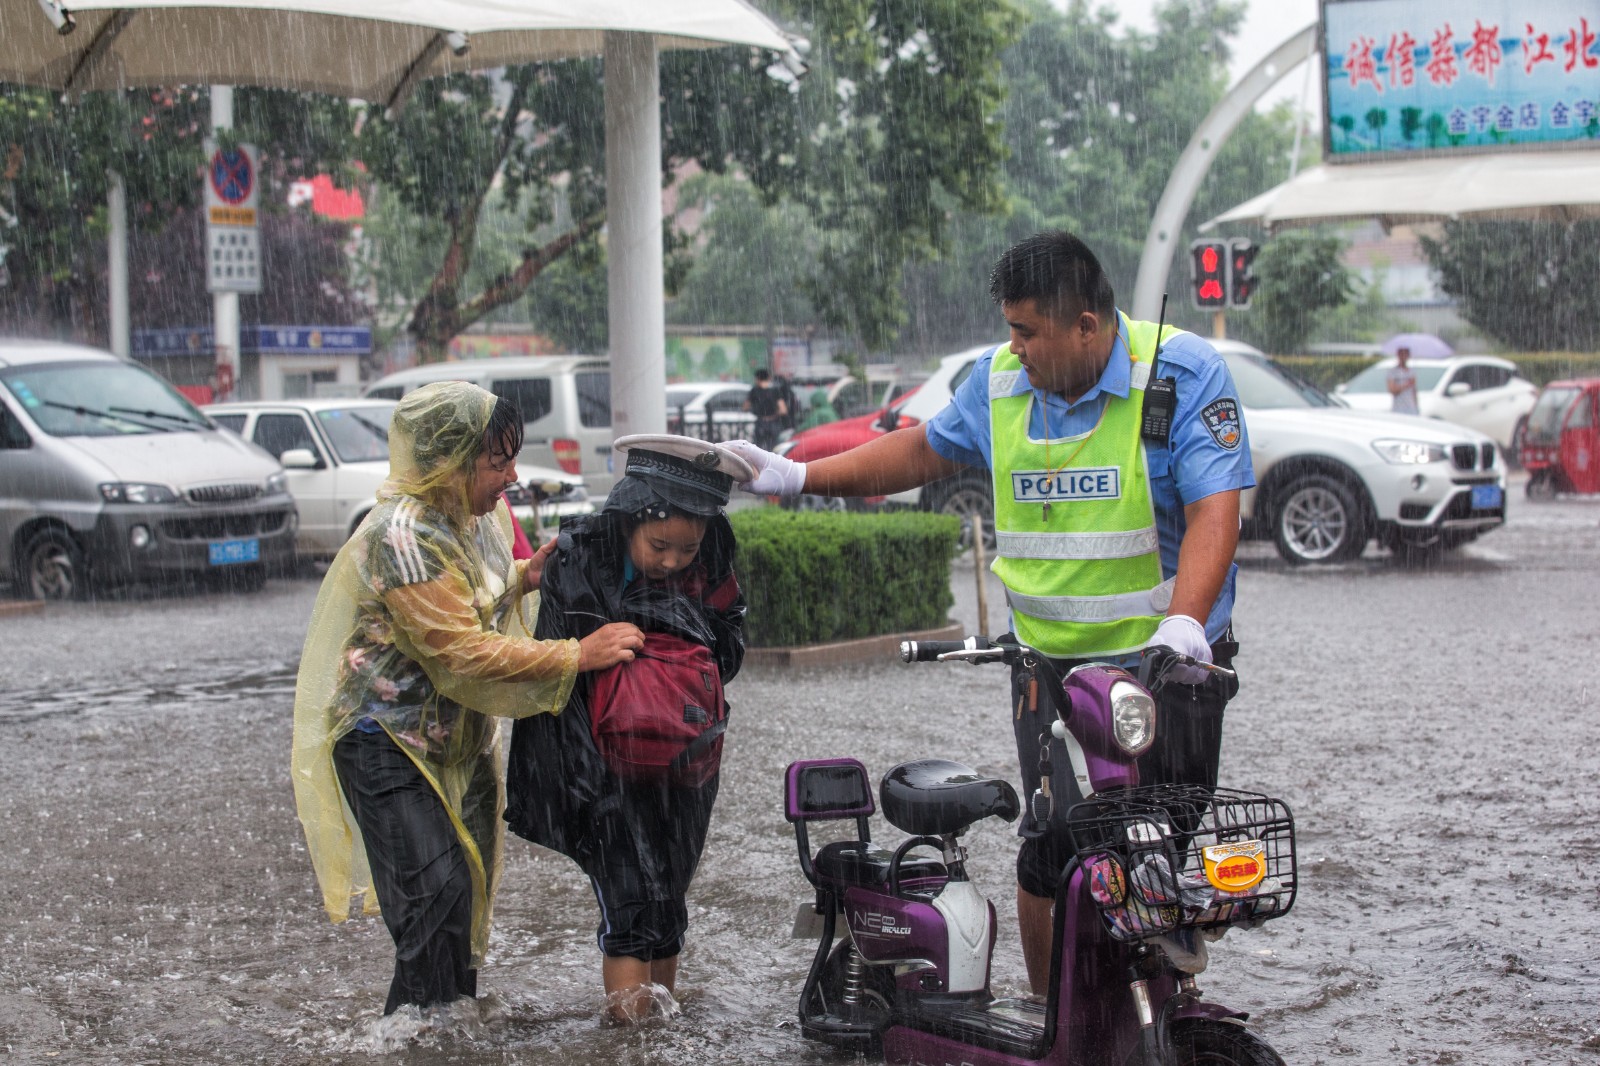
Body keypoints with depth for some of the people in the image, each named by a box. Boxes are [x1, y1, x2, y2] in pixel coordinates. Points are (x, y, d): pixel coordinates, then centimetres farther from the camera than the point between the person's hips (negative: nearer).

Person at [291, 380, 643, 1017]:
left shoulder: (482, 514, 4)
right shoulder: (403, 535, -26)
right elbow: (460, 652, -30)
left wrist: (524, 578, 2)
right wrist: (577, 656, -31)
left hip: (458, 739, 9)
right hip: (388, 744, -9)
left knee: (468, 890, 14)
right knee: (436, 899, -16)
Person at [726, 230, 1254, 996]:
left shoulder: (1182, 373, -10)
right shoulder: (1000, 381, 6)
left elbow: (1215, 508, -19)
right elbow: (927, 449, 22)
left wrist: (1184, 623, -33)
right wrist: (798, 477, 20)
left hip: (1168, 663, -3)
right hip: (1050, 664, 3)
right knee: (1053, 847, -3)